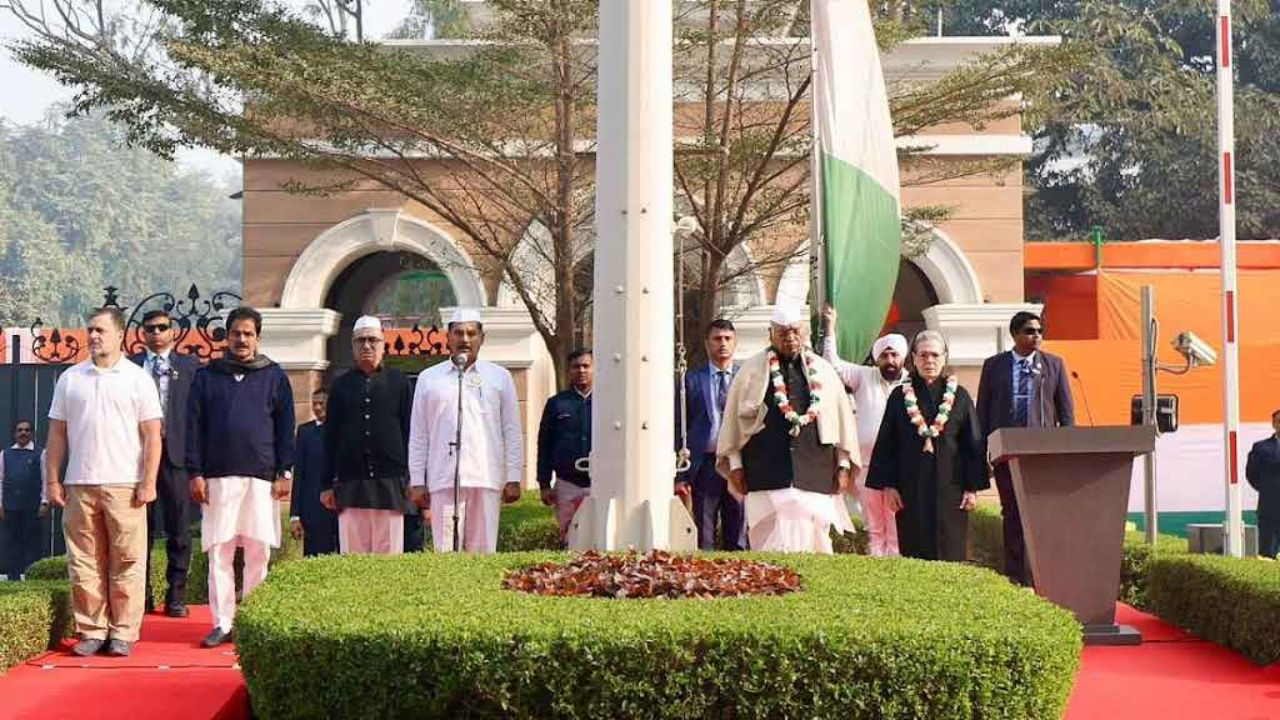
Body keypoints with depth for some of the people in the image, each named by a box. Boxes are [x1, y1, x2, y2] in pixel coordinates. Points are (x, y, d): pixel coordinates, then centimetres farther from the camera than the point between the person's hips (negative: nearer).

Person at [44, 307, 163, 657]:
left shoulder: (138, 379, 4)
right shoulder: (70, 379, 12)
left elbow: (152, 436, 1)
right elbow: (57, 434, 12)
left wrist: (148, 483, -7)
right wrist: (53, 481, 5)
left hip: (124, 486, -3)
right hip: (79, 485, 3)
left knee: (127, 563, -3)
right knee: (84, 563, 3)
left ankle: (123, 633, 3)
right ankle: (91, 631, 9)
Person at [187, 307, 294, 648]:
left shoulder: (274, 376, 9)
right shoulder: (207, 376, 10)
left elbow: (285, 426, 7)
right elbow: (194, 426, 8)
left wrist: (285, 473, 0)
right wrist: (195, 473, 0)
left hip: (261, 478, -1)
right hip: (218, 478, 1)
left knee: (258, 552, 0)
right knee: (218, 552, 0)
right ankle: (223, 623, 5)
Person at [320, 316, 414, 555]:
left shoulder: (399, 382, 9)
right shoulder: (341, 385, 13)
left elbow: (411, 433, 6)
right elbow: (330, 438, 13)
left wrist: (411, 480, -1)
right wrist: (328, 485, 6)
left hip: (390, 483, -1)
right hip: (350, 485, 1)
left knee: (389, 554, -2)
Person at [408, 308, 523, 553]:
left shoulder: (500, 377, 11)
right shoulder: (428, 378, 12)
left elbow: (512, 432, 9)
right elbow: (418, 436, 11)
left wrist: (513, 479, 2)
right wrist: (417, 482, 5)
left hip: (486, 479, 0)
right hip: (443, 480, 0)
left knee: (483, 551, -2)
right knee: (445, 551, -5)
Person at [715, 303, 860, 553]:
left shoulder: (823, 371, 11)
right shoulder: (752, 370, 6)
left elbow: (842, 417, 13)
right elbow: (733, 418, 7)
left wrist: (843, 465, 8)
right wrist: (735, 465, 2)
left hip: (814, 473, 2)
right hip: (767, 474, -2)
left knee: (814, 541, 0)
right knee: (777, 543, -8)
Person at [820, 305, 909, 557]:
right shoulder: (865, 377, 9)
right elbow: (833, 364, 3)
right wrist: (830, 329, -2)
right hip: (867, 464, 2)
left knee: (896, 527, -3)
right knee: (873, 527, 9)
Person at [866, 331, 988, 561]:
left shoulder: (960, 397, 5)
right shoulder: (900, 396, 6)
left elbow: (973, 445, 4)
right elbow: (886, 444, 5)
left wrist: (973, 488, -2)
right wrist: (887, 485, -2)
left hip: (949, 485, 0)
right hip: (911, 488, 0)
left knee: (950, 551, -1)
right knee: (915, 553, 1)